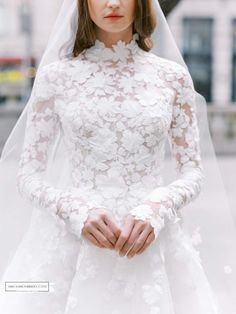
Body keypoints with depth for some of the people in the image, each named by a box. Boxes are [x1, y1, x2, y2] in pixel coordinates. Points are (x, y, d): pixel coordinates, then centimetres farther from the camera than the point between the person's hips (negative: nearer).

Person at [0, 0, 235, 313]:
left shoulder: (174, 76, 2)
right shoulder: (55, 76, 0)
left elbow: (193, 172, 5)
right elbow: (29, 175, 2)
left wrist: (157, 209, -14)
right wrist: (76, 211, -15)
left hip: (150, 239, 1)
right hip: (72, 241, 0)